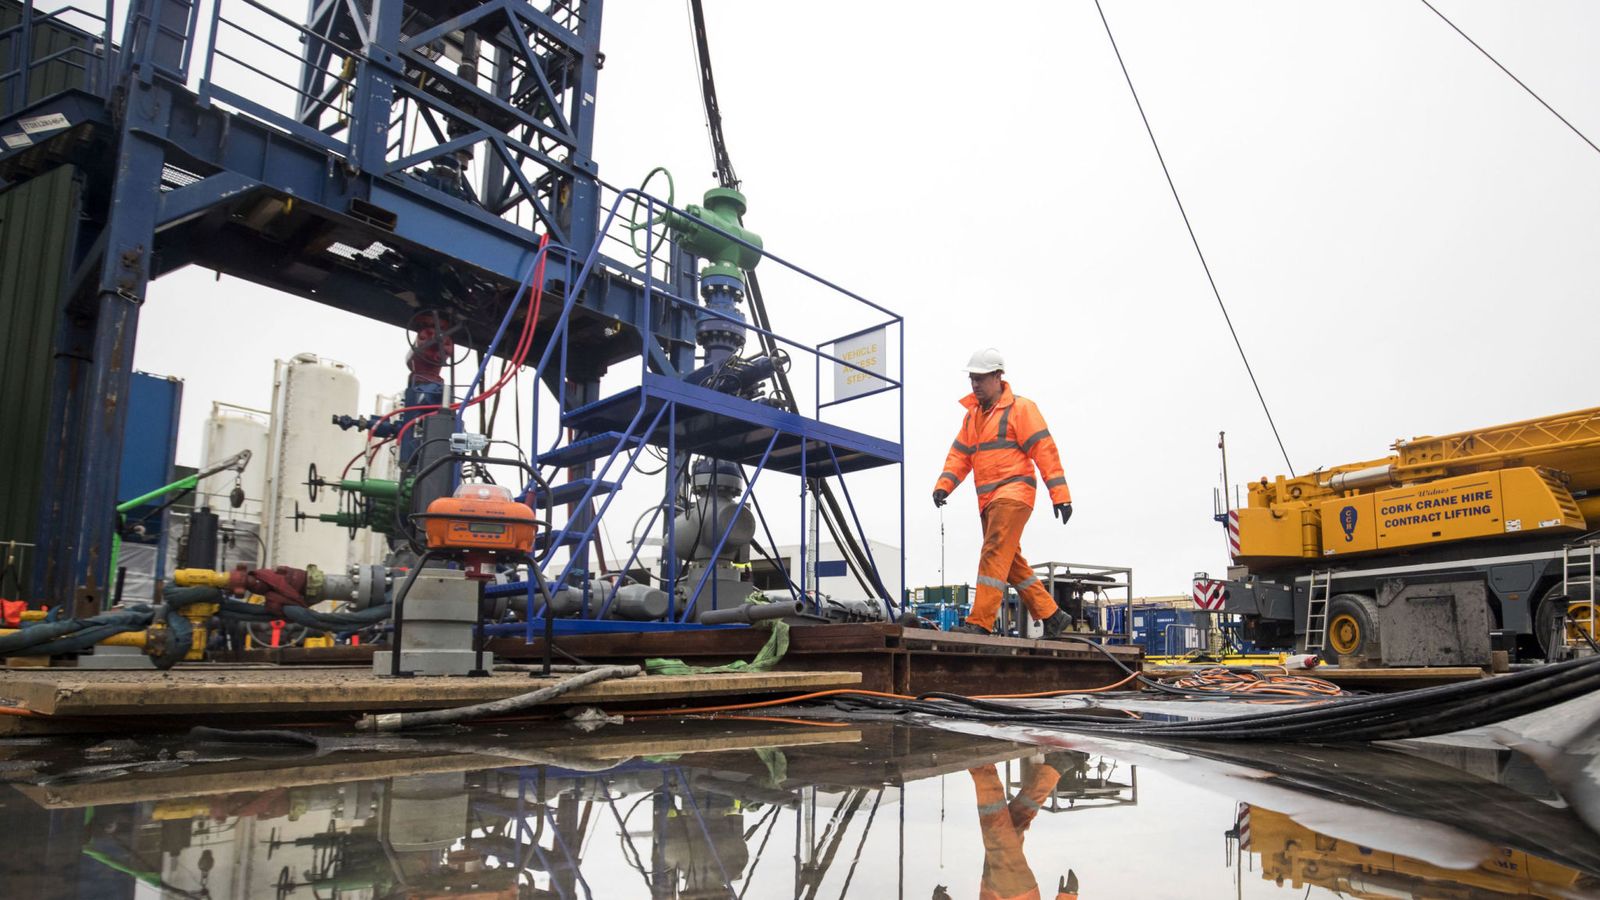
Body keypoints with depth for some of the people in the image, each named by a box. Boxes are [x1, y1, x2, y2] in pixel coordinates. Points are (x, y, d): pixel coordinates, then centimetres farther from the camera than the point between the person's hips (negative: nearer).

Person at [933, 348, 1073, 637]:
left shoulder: (1020, 408, -2)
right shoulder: (972, 415, 20)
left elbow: (1044, 450, -8)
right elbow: (959, 455, 15)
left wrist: (1060, 494, -14)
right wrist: (943, 485, -2)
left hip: (1013, 493, -8)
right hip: (989, 500, 8)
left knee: (994, 555, -17)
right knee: (1012, 563, 11)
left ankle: (979, 622, -20)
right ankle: (1052, 616, 22)